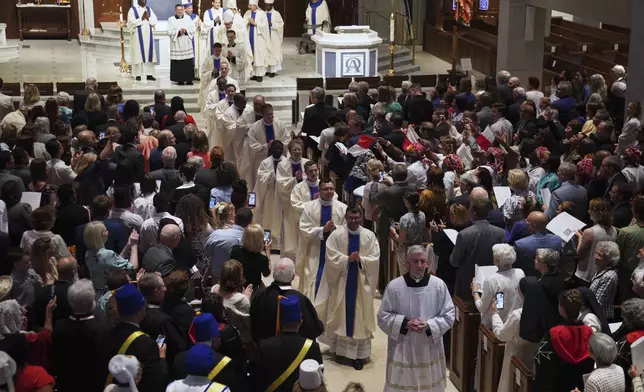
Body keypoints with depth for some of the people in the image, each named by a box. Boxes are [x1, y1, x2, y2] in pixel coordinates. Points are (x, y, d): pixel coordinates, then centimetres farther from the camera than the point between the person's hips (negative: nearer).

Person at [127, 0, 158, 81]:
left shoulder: (149, 9, 12)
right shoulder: (133, 9, -2)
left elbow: (154, 21, 5)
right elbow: (131, 22, -12)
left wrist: (148, 18, -13)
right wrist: (142, 18, -16)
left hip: (148, 35, 4)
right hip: (138, 35, -4)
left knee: (149, 54, 2)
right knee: (138, 54, -4)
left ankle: (149, 74, 5)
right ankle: (138, 75, -2)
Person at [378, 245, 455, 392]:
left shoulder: (439, 285, -5)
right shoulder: (394, 286, -9)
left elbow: (449, 315, 0)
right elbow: (383, 317, -2)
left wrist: (428, 326, -16)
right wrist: (405, 323, -17)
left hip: (430, 350, 2)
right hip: (402, 351, -1)